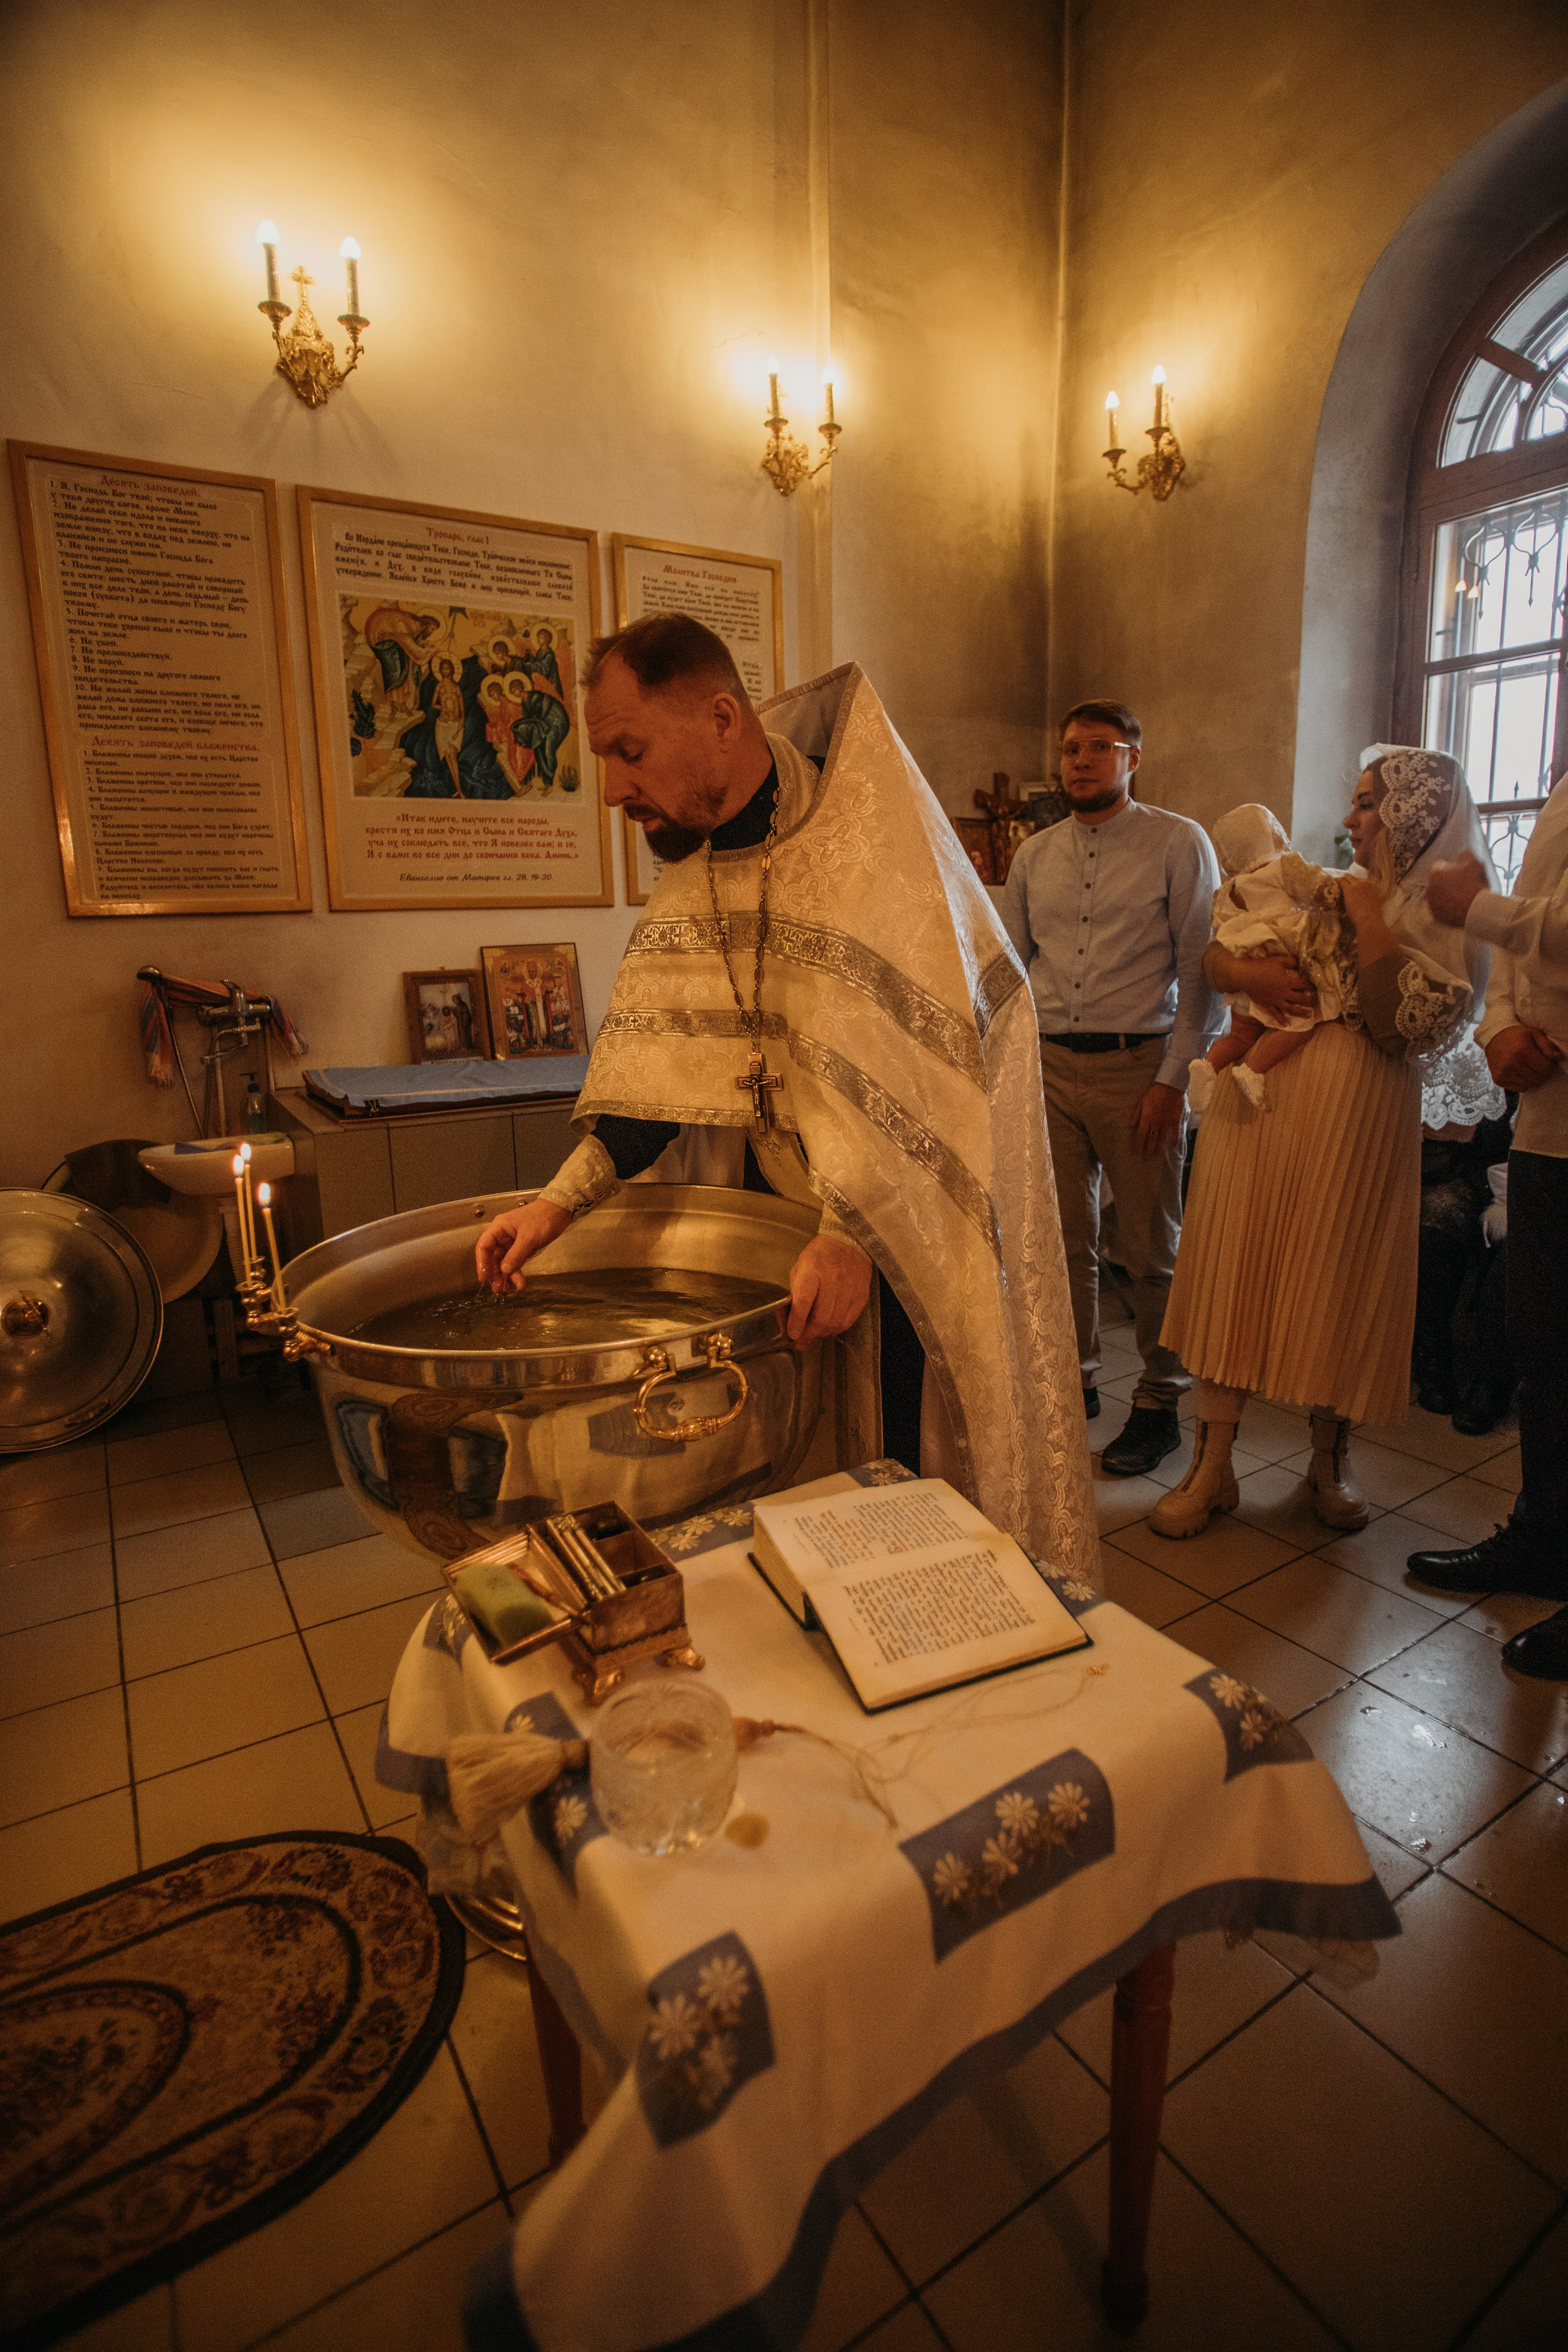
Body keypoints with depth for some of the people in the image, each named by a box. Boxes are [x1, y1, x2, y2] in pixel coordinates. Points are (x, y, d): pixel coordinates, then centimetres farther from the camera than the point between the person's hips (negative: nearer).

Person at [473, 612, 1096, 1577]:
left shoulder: (864, 822, -17)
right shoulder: (692, 865, 5)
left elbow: (908, 1051, -25)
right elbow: (662, 1060, 1)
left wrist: (851, 1231, -32)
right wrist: (560, 1201, -8)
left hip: (907, 1215, -6)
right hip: (778, 1203, 6)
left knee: (911, 1454, 6)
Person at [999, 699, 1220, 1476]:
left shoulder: (1179, 844, 0)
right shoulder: (1034, 856, 12)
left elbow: (1200, 970, -5)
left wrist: (1172, 1079, -12)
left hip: (1137, 1066, -4)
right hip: (1048, 1065, 4)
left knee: (1150, 1250, 4)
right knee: (1063, 1240, 10)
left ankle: (1159, 1405, 19)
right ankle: (1074, 1382, 27)